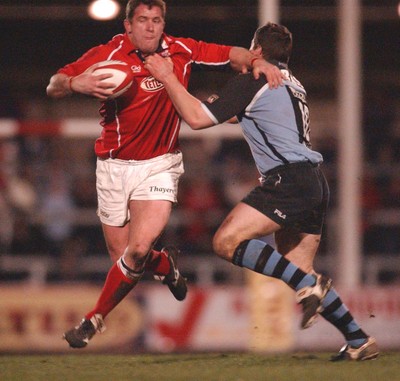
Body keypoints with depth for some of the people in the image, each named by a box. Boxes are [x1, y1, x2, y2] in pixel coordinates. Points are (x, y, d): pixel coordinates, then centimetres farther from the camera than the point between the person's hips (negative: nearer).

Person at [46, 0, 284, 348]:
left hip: (159, 165, -1)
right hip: (114, 166, 1)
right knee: (122, 256, 4)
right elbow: (53, 87, -7)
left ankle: (95, 320, -1)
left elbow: (229, 54, 4)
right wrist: (75, 84, -30)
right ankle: (166, 264, 39)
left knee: (139, 248, -19)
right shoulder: (108, 55, -9)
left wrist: (255, 62, -17)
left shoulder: (181, 52, -5)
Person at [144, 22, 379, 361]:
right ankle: (359, 340, 10)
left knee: (227, 241, -16)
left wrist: (167, 77, 1)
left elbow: (197, 118, -7)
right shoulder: (293, 85, 24)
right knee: (298, 272, 13)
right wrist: (231, 110, 46)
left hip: (288, 179, -9)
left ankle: (308, 285, -23)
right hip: (315, 182, 9)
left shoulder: (252, 82, -2)